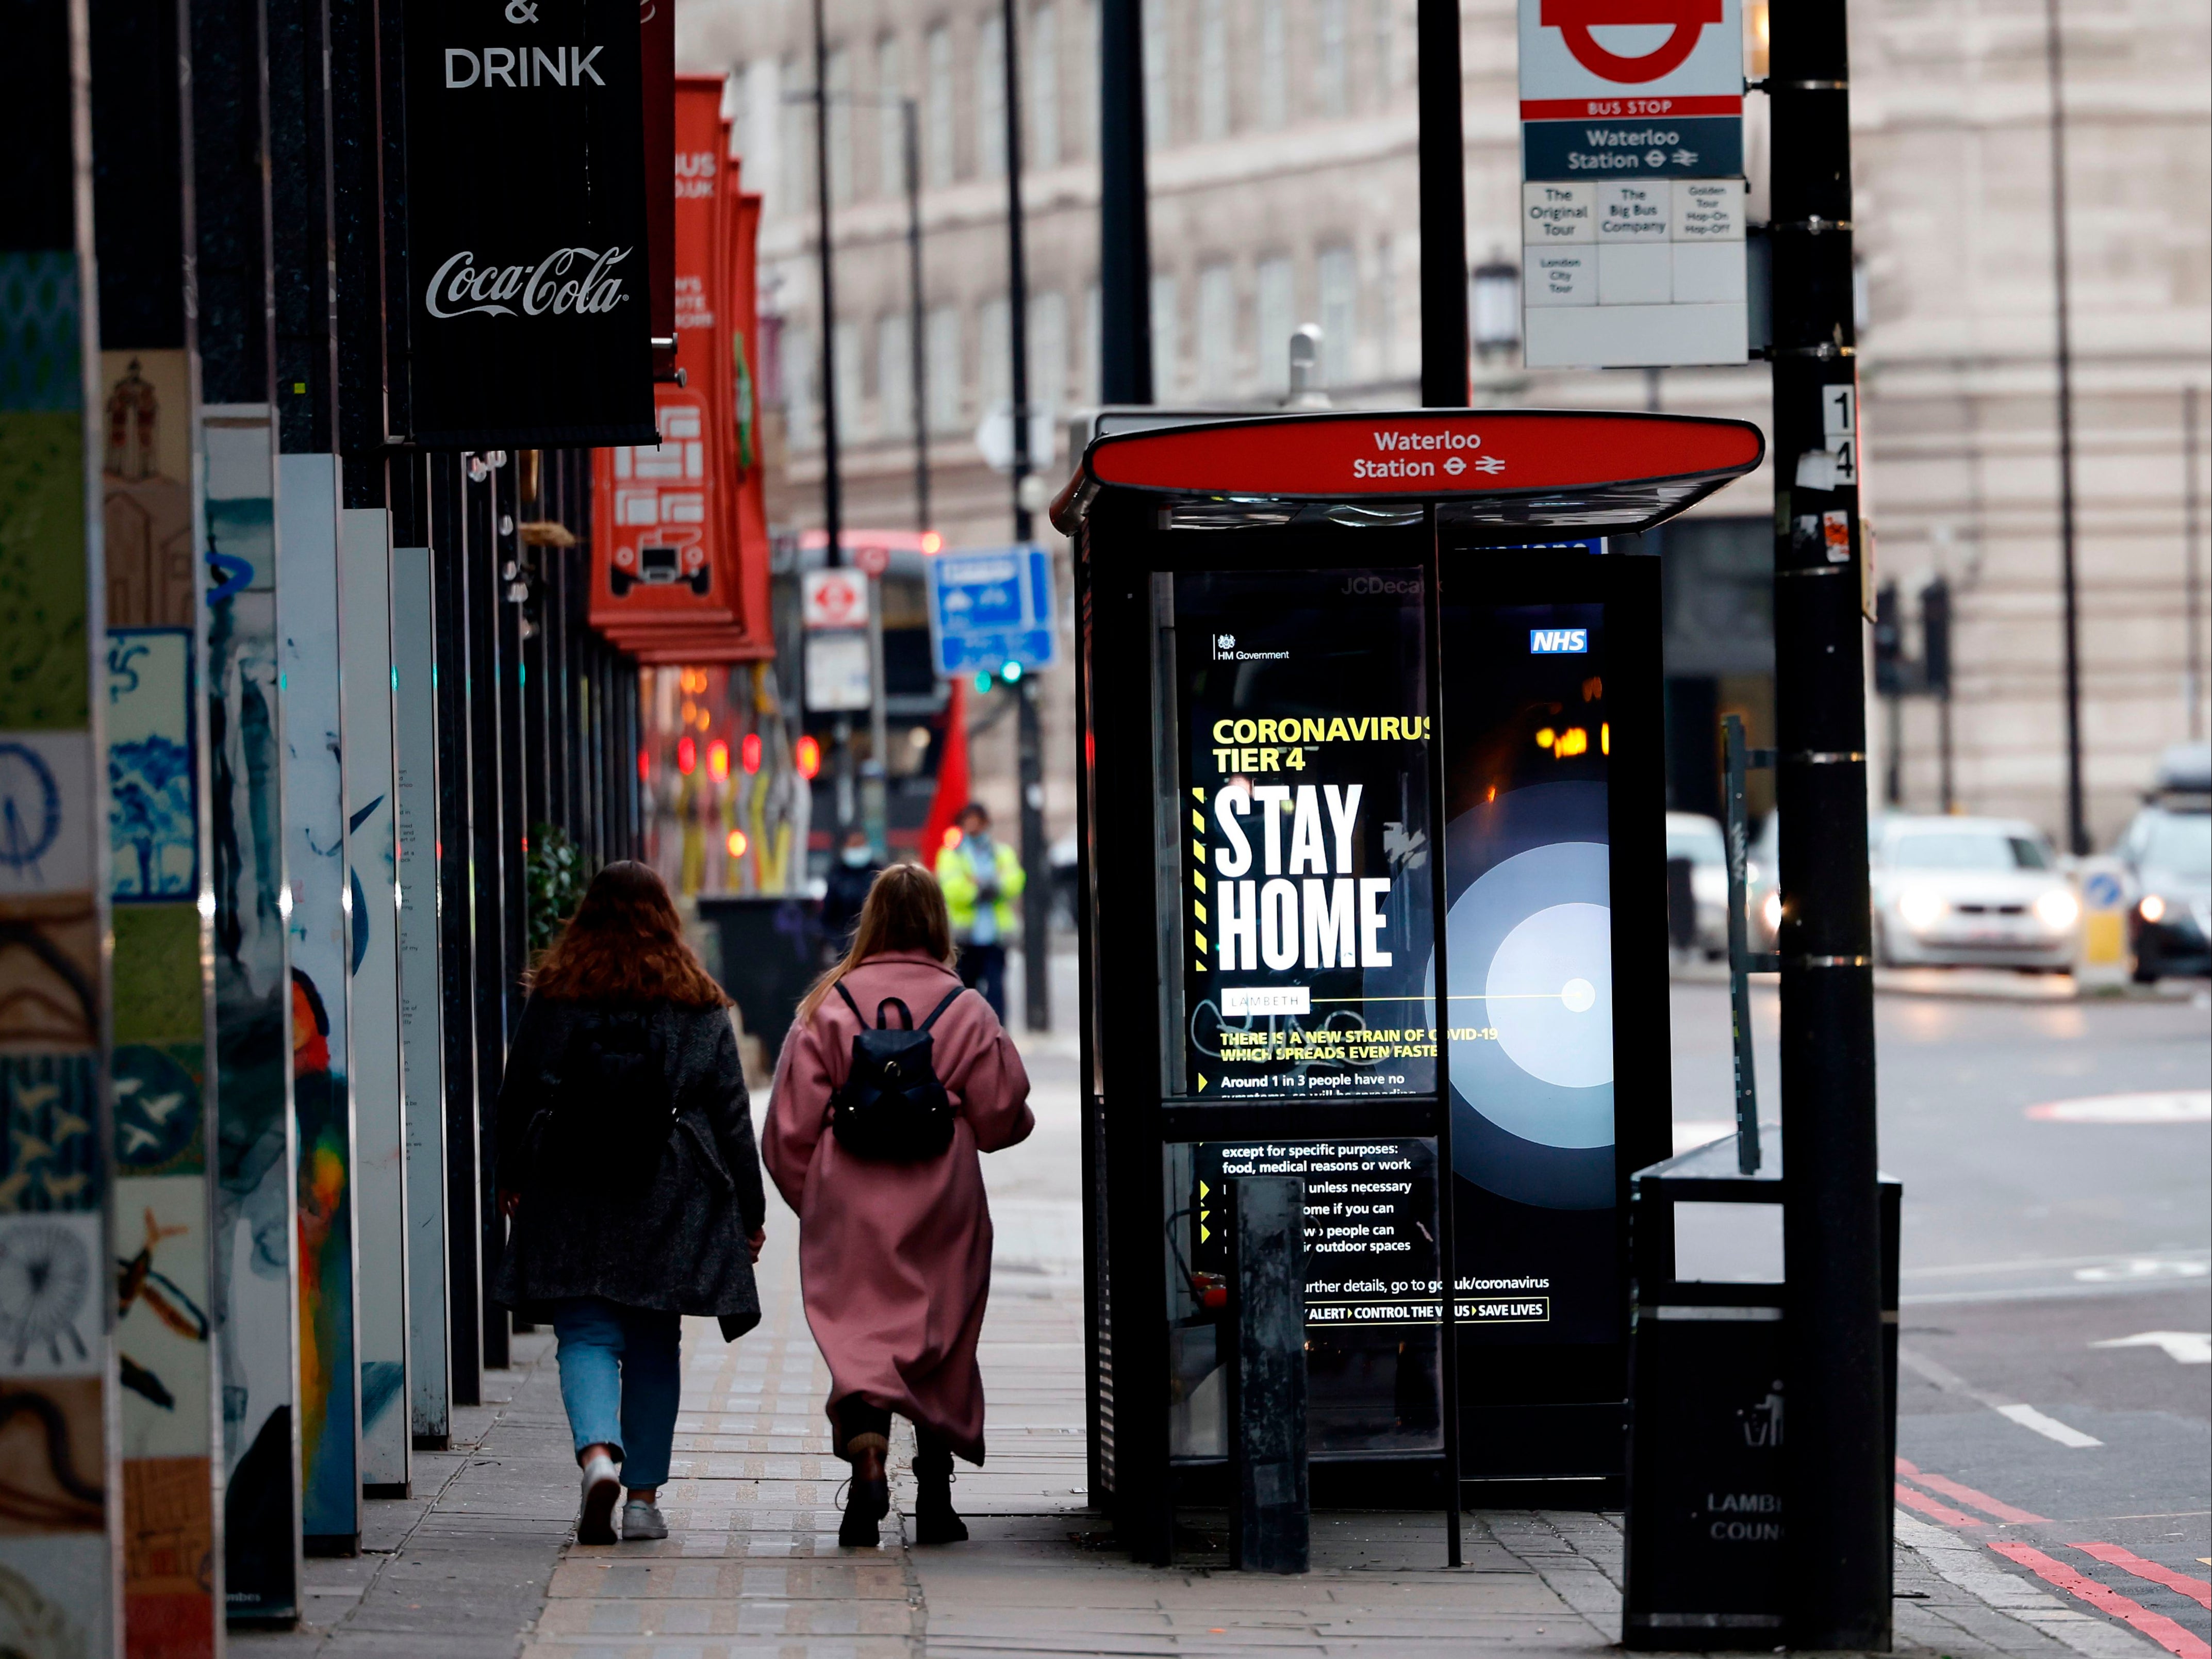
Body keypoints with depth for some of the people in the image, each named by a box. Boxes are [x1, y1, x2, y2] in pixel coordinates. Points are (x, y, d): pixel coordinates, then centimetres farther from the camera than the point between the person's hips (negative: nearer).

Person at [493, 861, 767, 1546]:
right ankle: (644, 1496, 10)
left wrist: (510, 1177, 21)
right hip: (671, 1199, 1)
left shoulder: (553, 996, 1)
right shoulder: (699, 1007, 2)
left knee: (587, 1334, 1)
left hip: (571, 1195, -1)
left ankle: (598, 1452, -26)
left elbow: (518, 1093, 6)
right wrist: (750, 1210, 10)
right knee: (654, 1343, 10)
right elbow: (731, 1112, 4)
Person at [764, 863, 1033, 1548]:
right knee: (941, 1339, 13)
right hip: (942, 1207, 1)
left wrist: (808, 1197, 14)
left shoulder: (829, 1005, -1)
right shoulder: (966, 1010, -3)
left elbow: (792, 1121, 0)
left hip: (850, 1207, -1)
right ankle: (935, 1496, 18)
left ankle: (866, 1458, -30)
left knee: (857, 1331, -3)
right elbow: (1000, 1116, -1)